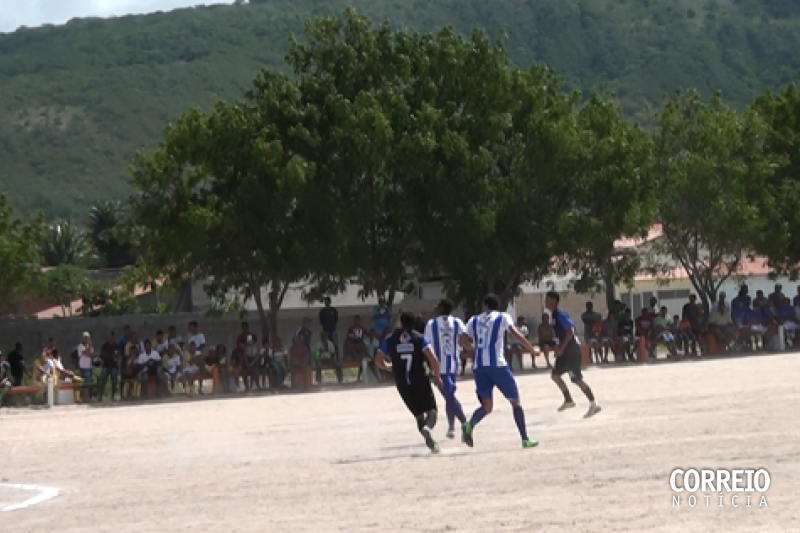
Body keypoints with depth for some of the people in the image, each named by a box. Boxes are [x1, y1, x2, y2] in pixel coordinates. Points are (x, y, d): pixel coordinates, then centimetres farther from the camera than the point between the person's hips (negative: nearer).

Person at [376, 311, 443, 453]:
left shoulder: (390, 340, 5)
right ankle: (428, 426, -27)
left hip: (403, 384, 2)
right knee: (431, 410, 7)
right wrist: (437, 376, 0)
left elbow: (378, 360, 9)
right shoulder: (420, 338, -1)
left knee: (419, 413, 15)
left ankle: (424, 429, -15)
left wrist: (388, 366, 30)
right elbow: (433, 358, -12)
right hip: (420, 381, -2)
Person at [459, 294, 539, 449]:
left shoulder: (474, 320, 15)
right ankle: (525, 439, 10)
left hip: (478, 366, 3)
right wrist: (532, 350, 1)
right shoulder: (503, 317, 5)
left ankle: (469, 425, -25)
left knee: (487, 406, 5)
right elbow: (517, 335, -7)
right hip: (497, 364, -3)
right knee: (515, 401, 11)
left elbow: (463, 341, 12)